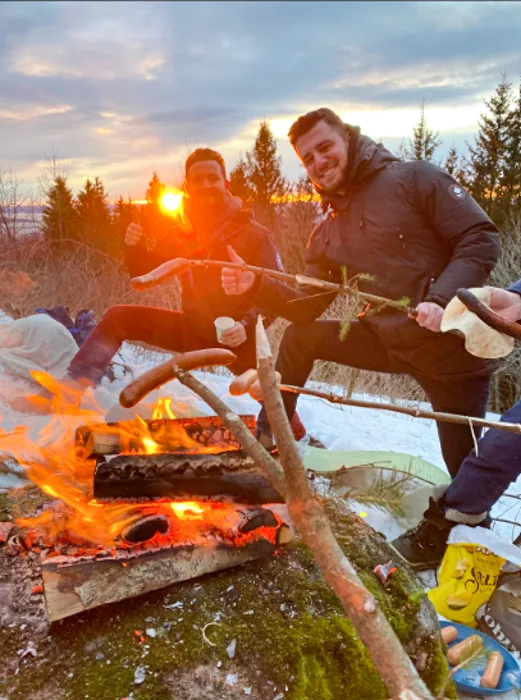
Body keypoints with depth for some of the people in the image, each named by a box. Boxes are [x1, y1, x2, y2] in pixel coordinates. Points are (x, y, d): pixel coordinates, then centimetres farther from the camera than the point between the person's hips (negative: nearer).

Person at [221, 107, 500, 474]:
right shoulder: (327, 235, 8)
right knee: (300, 338, 4)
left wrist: (441, 299, -29)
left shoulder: (415, 179, -9)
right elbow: (307, 307, 5)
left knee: (466, 473, 3)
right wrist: (254, 285, -11)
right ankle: (268, 438, 19)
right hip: (387, 342, 5)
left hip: (452, 346, -5)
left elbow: (481, 239, -14)